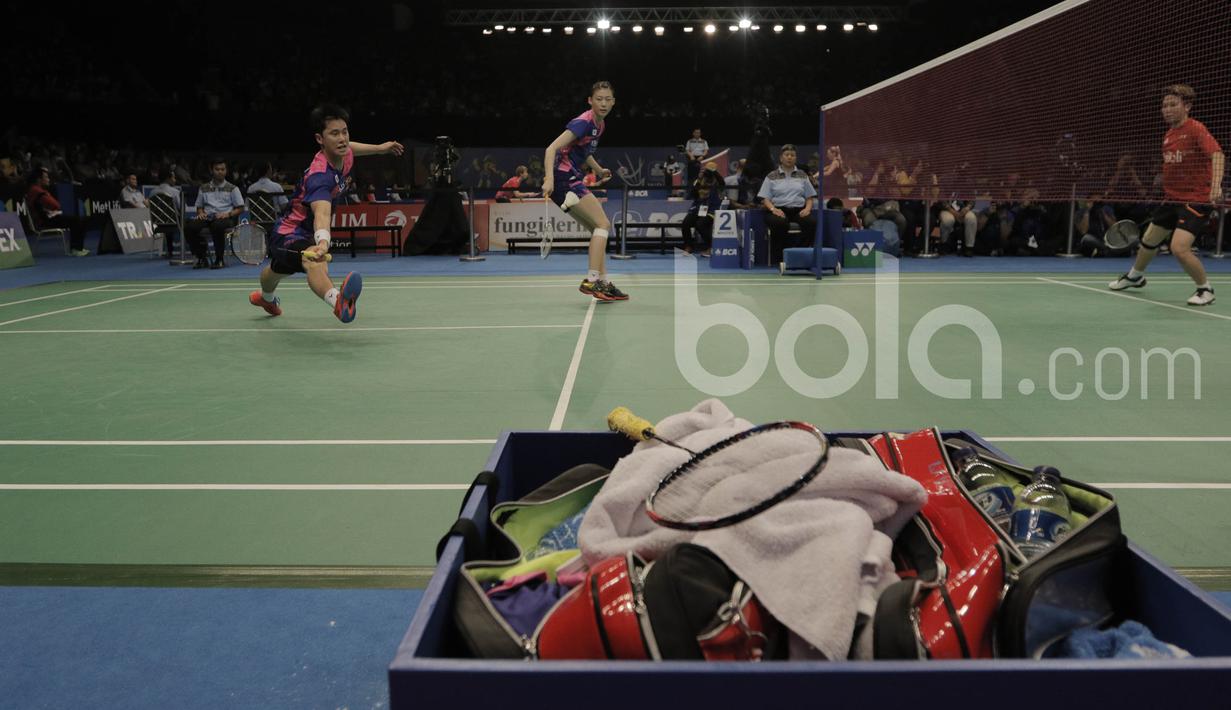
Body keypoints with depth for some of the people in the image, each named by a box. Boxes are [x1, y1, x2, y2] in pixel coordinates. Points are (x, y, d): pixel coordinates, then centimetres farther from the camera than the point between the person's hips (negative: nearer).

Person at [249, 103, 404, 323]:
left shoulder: (344, 156, -11)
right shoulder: (320, 175, -37)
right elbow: (322, 212, -56)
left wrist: (379, 148, 19)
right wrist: (323, 242, -74)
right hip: (290, 235, -9)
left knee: (277, 270, 41)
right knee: (316, 264, -45)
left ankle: (265, 297, 72)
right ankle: (338, 303, -74)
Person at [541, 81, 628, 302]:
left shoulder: (600, 124, 12)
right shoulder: (583, 123, -17)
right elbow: (552, 149, -26)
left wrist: (599, 170, 21)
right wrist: (549, 178, -38)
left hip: (572, 179, 10)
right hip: (563, 178, -10)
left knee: (599, 230, 11)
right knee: (603, 224, -14)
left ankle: (604, 283, 13)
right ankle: (591, 280, -18)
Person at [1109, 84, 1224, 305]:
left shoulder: (1196, 129, -15)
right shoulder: (1168, 135, 9)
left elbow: (1217, 154, -29)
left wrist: (1216, 185, -42)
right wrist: (1167, 189, 15)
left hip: (1195, 200, -8)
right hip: (1172, 199, 8)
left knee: (1179, 248, -21)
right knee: (1148, 240, 20)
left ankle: (1205, 290, 0)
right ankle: (1135, 276, 46)